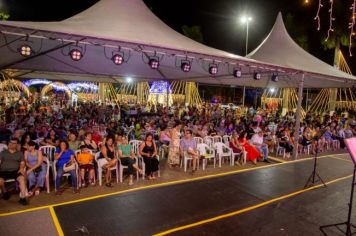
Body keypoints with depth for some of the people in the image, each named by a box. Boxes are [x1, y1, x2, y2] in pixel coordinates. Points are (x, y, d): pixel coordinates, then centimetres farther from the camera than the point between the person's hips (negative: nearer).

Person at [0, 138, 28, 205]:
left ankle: (23, 198, -31)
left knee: (22, 178, -32)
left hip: (15, 171, -1)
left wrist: (21, 168, -10)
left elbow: (22, 163, 11)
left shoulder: (20, 153, 17)